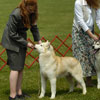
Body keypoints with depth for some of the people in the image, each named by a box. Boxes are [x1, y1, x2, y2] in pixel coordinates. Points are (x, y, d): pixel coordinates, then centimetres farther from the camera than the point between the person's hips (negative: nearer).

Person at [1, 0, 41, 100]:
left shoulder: (31, 13, -5)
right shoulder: (15, 15, -26)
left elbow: (34, 27, 9)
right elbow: (12, 34, -21)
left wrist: (38, 39, -4)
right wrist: (26, 43, -18)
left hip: (21, 40, 8)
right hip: (12, 41, -7)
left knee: (21, 68, 8)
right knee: (15, 68, -10)